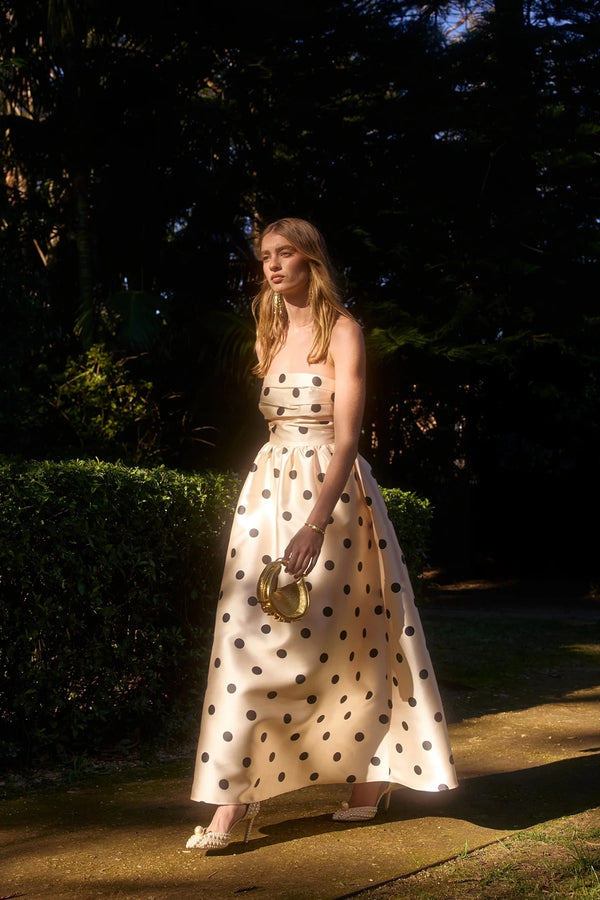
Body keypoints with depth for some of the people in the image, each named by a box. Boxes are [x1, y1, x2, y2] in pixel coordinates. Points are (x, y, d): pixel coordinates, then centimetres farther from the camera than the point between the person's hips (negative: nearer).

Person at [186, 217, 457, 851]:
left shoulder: (342, 331, -6)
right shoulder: (269, 334, 15)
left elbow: (347, 435, -15)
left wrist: (316, 524, -25)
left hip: (331, 488, -6)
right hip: (271, 487, 6)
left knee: (335, 633, -3)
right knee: (250, 633, -2)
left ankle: (369, 773, 14)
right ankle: (233, 795, 4)